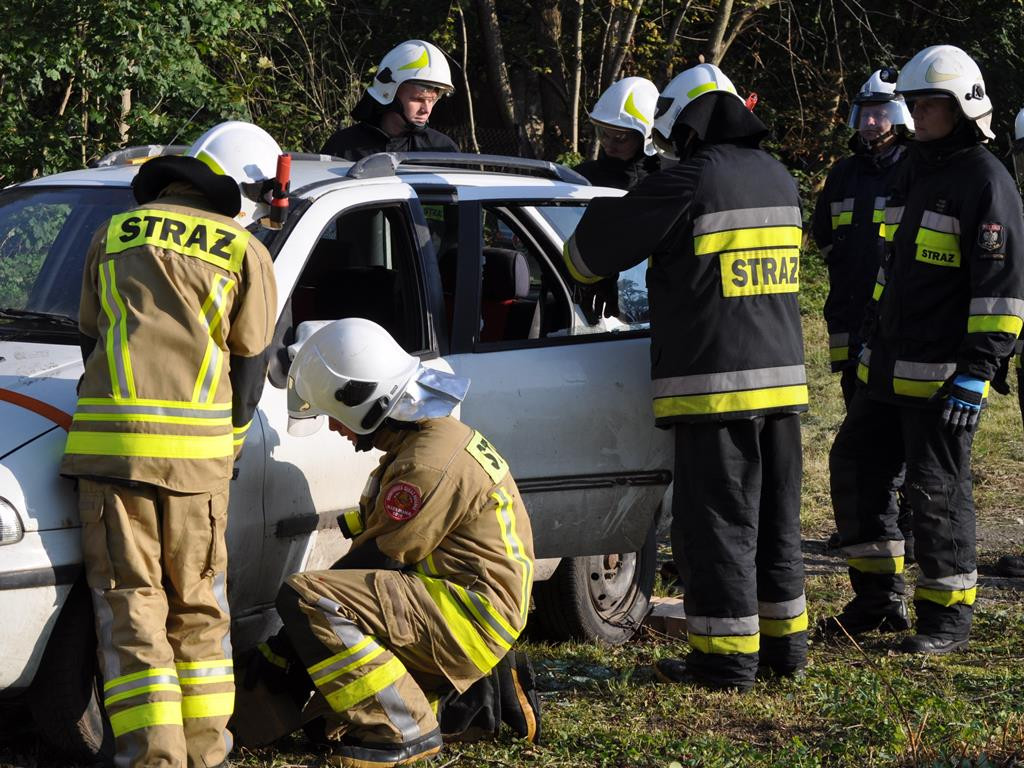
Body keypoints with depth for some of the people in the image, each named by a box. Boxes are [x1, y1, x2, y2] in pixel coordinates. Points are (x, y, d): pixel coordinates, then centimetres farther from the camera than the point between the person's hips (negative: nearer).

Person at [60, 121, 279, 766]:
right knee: (197, 608, 11)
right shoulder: (245, 252, 8)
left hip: (109, 439, 1)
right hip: (198, 448, -1)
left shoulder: (116, 234, 17)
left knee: (130, 602, 3)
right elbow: (250, 366, 10)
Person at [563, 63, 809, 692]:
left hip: (713, 383, -7)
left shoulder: (692, 180, -12)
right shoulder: (780, 180, 12)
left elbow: (594, 245, -6)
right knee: (776, 520, 16)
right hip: (782, 377, 7)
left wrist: (581, 263, 19)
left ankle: (728, 656, 0)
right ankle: (784, 641, 23)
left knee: (717, 522, -2)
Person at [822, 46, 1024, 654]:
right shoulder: (914, 175, 17)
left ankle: (949, 616, 8)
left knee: (937, 489, -3)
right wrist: (873, 341, 25)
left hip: (943, 376, -9)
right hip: (888, 368, 9)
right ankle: (879, 598, 25)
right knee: (855, 468, 13)